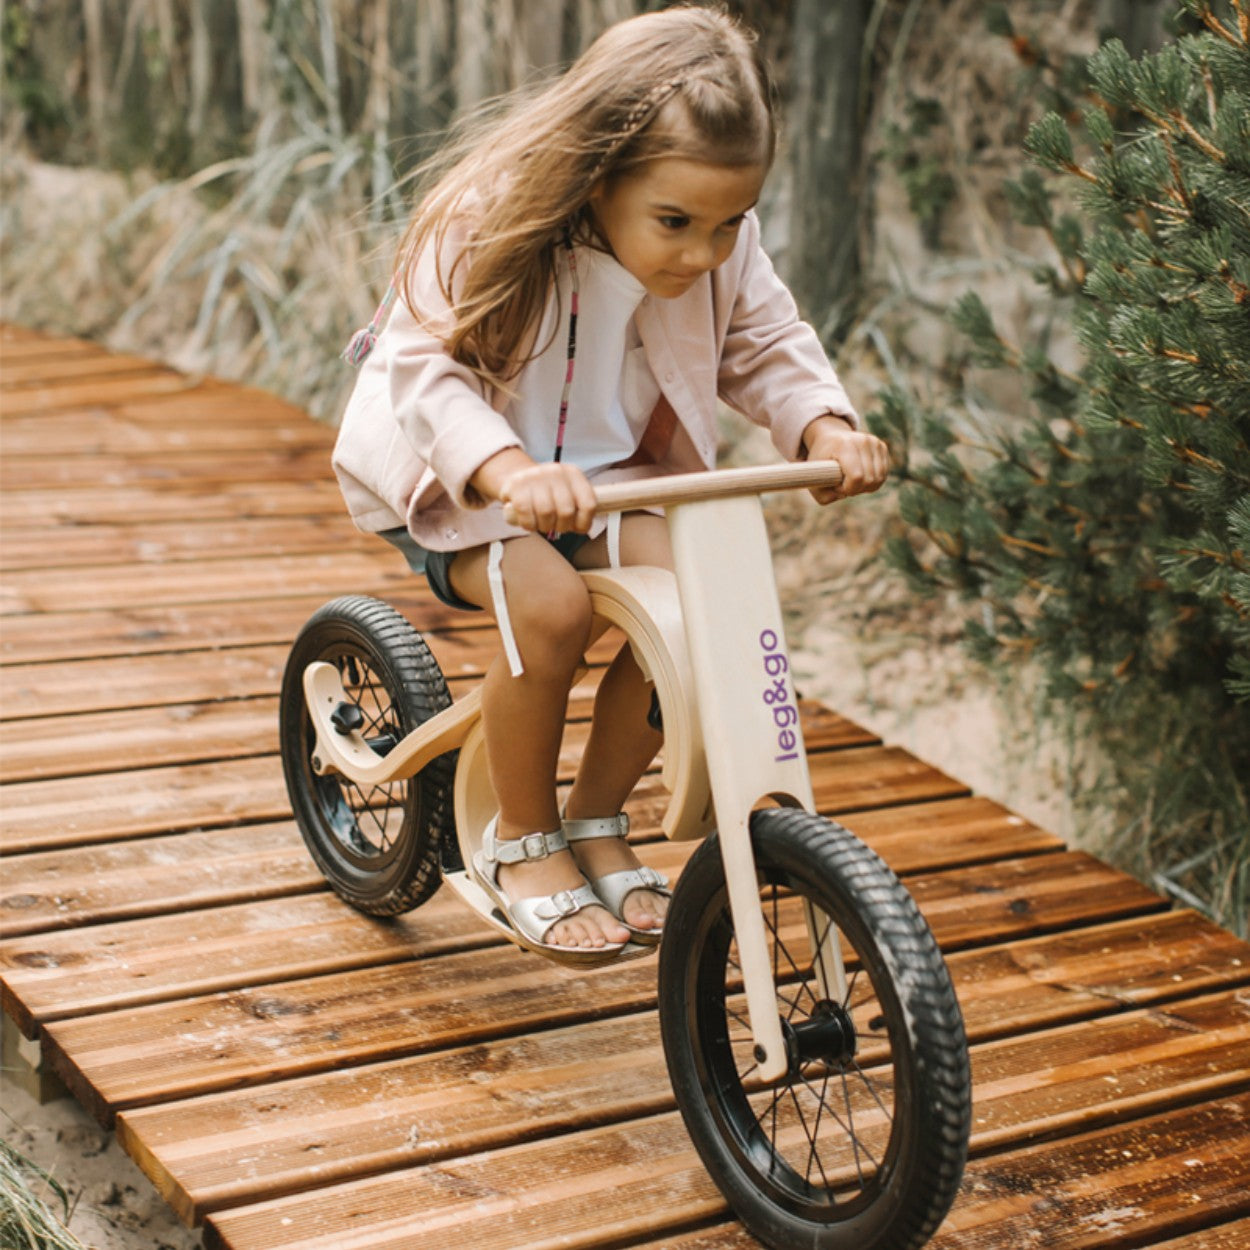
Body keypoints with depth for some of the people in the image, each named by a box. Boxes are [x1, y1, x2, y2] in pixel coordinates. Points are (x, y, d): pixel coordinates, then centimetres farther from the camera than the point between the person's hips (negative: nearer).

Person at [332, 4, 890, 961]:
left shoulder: (720, 247, -12)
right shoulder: (491, 227, -27)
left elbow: (766, 347, 0)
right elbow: (428, 372, -32)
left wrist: (825, 426, -22)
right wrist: (507, 469, -51)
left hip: (602, 465, 5)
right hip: (452, 475, -4)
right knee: (550, 603, -32)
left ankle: (597, 822, 1)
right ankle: (524, 842, -6)